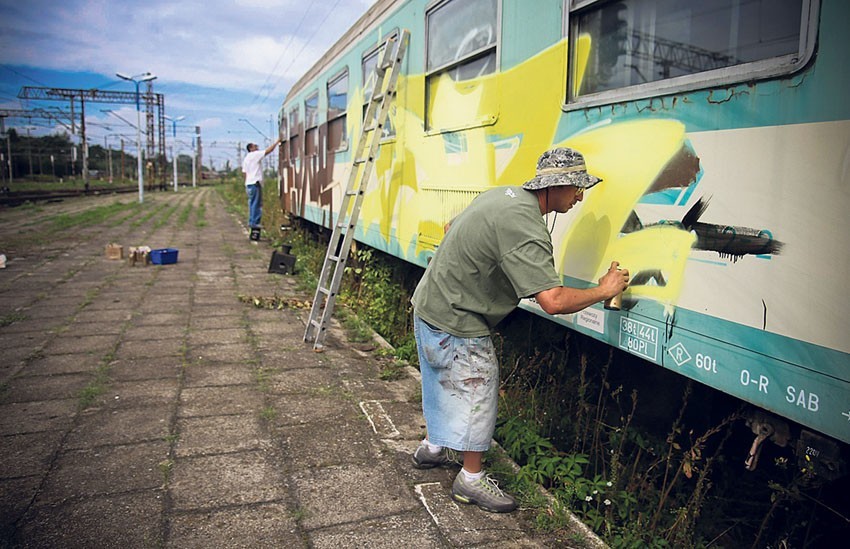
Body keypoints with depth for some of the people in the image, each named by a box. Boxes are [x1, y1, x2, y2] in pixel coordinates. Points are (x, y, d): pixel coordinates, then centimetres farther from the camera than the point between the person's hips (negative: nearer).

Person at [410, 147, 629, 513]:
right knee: (477, 390, 4)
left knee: (444, 385, 25)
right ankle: (471, 479, 21)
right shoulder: (525, 227, -29)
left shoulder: (502, 194, 3)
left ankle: (431, 448, 45)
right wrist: (604, 290, -20)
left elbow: (451, 229, 18)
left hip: (429, 303, 10)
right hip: (456, 325, -10)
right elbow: (553, 301, -35)